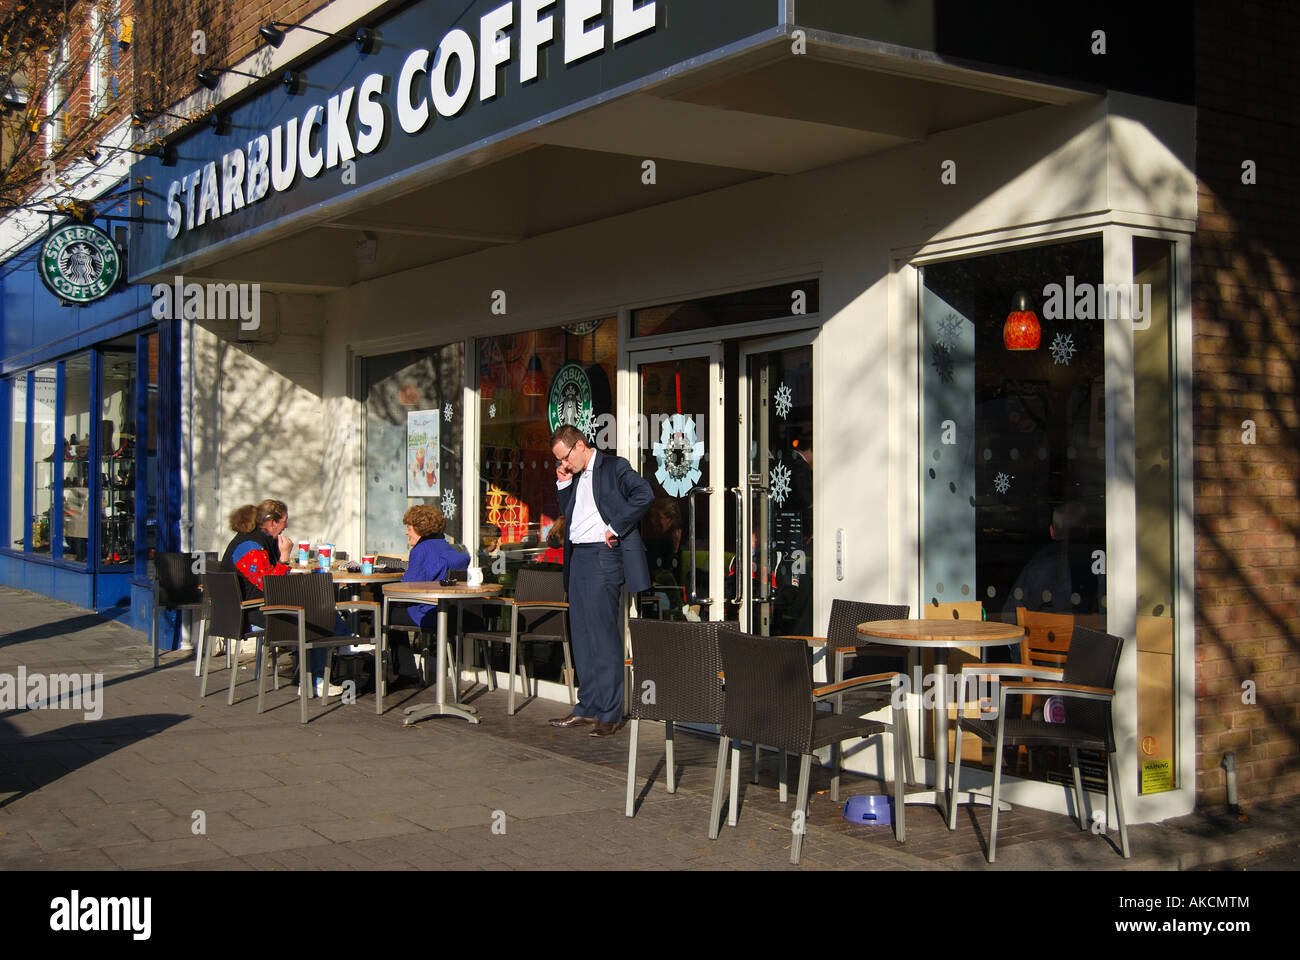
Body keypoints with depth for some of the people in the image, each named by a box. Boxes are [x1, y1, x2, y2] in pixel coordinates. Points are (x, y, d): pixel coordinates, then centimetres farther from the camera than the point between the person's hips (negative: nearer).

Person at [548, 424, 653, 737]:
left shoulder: (614, 467, -5)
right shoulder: (574, 477, 18)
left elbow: (644, 495, -18)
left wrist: (616, 528, -17)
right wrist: (563, 486, 10)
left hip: (602, 556, -9)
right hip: (578, 558, 9)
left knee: (604, 634, -9)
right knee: (581, 634, 11)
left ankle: (609, 713, -5)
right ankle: (587, 708, 19)